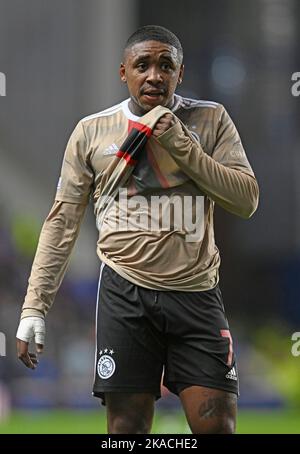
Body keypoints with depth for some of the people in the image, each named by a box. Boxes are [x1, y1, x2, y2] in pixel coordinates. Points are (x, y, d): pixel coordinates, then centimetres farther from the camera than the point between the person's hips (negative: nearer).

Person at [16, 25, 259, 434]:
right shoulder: (92, 131, 6)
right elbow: (62, 221, 8)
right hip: (126, 293, 0)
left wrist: (182, 147, -11)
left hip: (197, 293, 0)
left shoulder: (211, 120, 5)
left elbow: (247, 200, -2)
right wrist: (35, 305, 2)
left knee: (217, 426, -6)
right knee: (127, 428, -2)